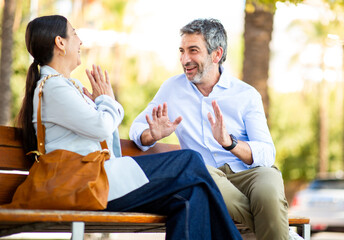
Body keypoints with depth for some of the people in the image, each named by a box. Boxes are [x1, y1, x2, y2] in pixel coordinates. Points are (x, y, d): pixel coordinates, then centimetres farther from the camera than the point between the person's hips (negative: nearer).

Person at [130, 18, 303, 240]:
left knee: (268, 192, -38)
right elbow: (137, 128, 18)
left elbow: (267, 154, -3)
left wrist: (230, 143, -24)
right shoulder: (173, 88, 15)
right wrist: (153, 135, -8)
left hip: (248, 172, -2)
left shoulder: (247, 95, 6)